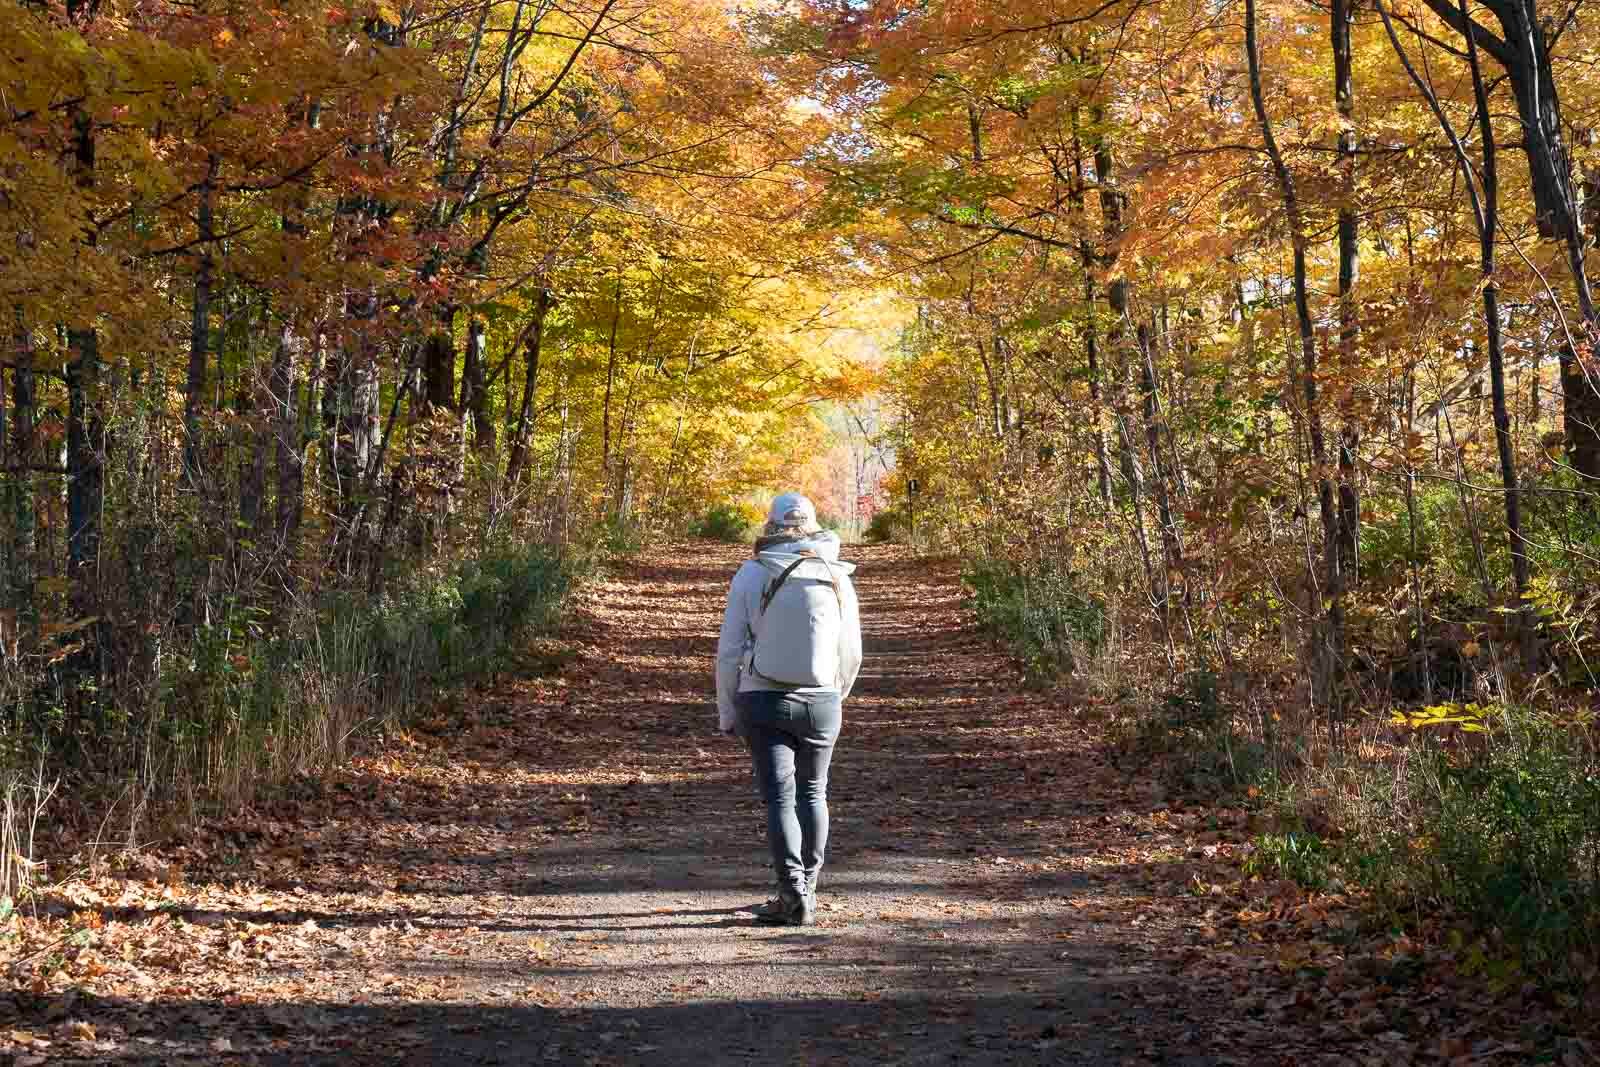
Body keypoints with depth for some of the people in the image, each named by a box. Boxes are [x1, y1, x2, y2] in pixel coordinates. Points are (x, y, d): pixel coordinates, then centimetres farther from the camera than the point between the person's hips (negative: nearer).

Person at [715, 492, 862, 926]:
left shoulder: (751, 576, -6)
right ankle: (805, 889, 26)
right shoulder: (837, 579, 0)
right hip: (820, 703, 2)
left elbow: (730, 652, -6)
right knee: (812, 793, 18)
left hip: (764, 703, -2)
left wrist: (727, 712, 6)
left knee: (780, 798, -1)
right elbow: (850, 655, 6)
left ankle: (793, 895, -12)